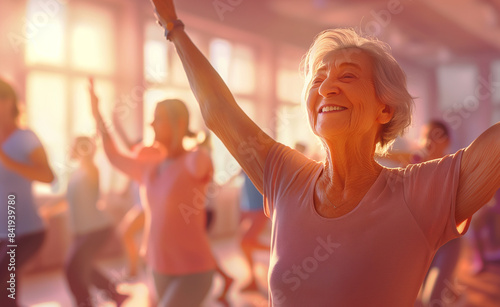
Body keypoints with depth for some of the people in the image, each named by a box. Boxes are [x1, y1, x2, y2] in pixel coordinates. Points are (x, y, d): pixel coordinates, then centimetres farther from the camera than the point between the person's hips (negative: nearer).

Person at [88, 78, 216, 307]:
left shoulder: (196, 160, -17)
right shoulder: (150, 169, 5)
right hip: (161, 269, 8)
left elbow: (199, 165, -43)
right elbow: (114, 157, 21)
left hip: (193, 271, -7)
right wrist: (97, 114, 20)